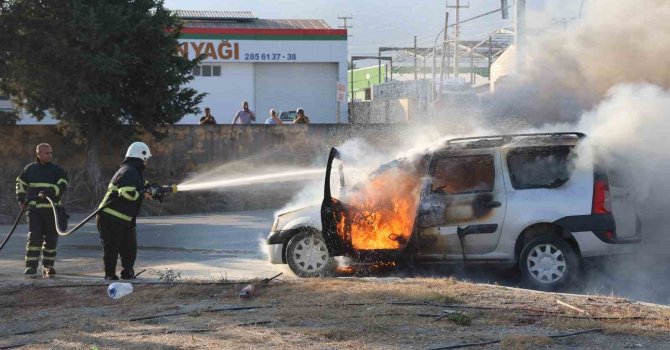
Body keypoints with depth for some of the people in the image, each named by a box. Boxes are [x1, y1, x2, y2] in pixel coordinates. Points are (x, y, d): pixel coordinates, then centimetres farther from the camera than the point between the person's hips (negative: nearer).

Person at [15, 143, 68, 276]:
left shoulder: (57, 170, 4)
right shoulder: (29, 169, 8)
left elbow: (62, 186, -9)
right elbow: (20, 183, 20)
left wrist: (49, 192, -25)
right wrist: (21, 199, 8)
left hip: (52, 209, 0)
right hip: (33, 208, 0)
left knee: (51, 238, 6)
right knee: (34, 236, -10)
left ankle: (48, 266, 18)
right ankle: (31, 266, -9)